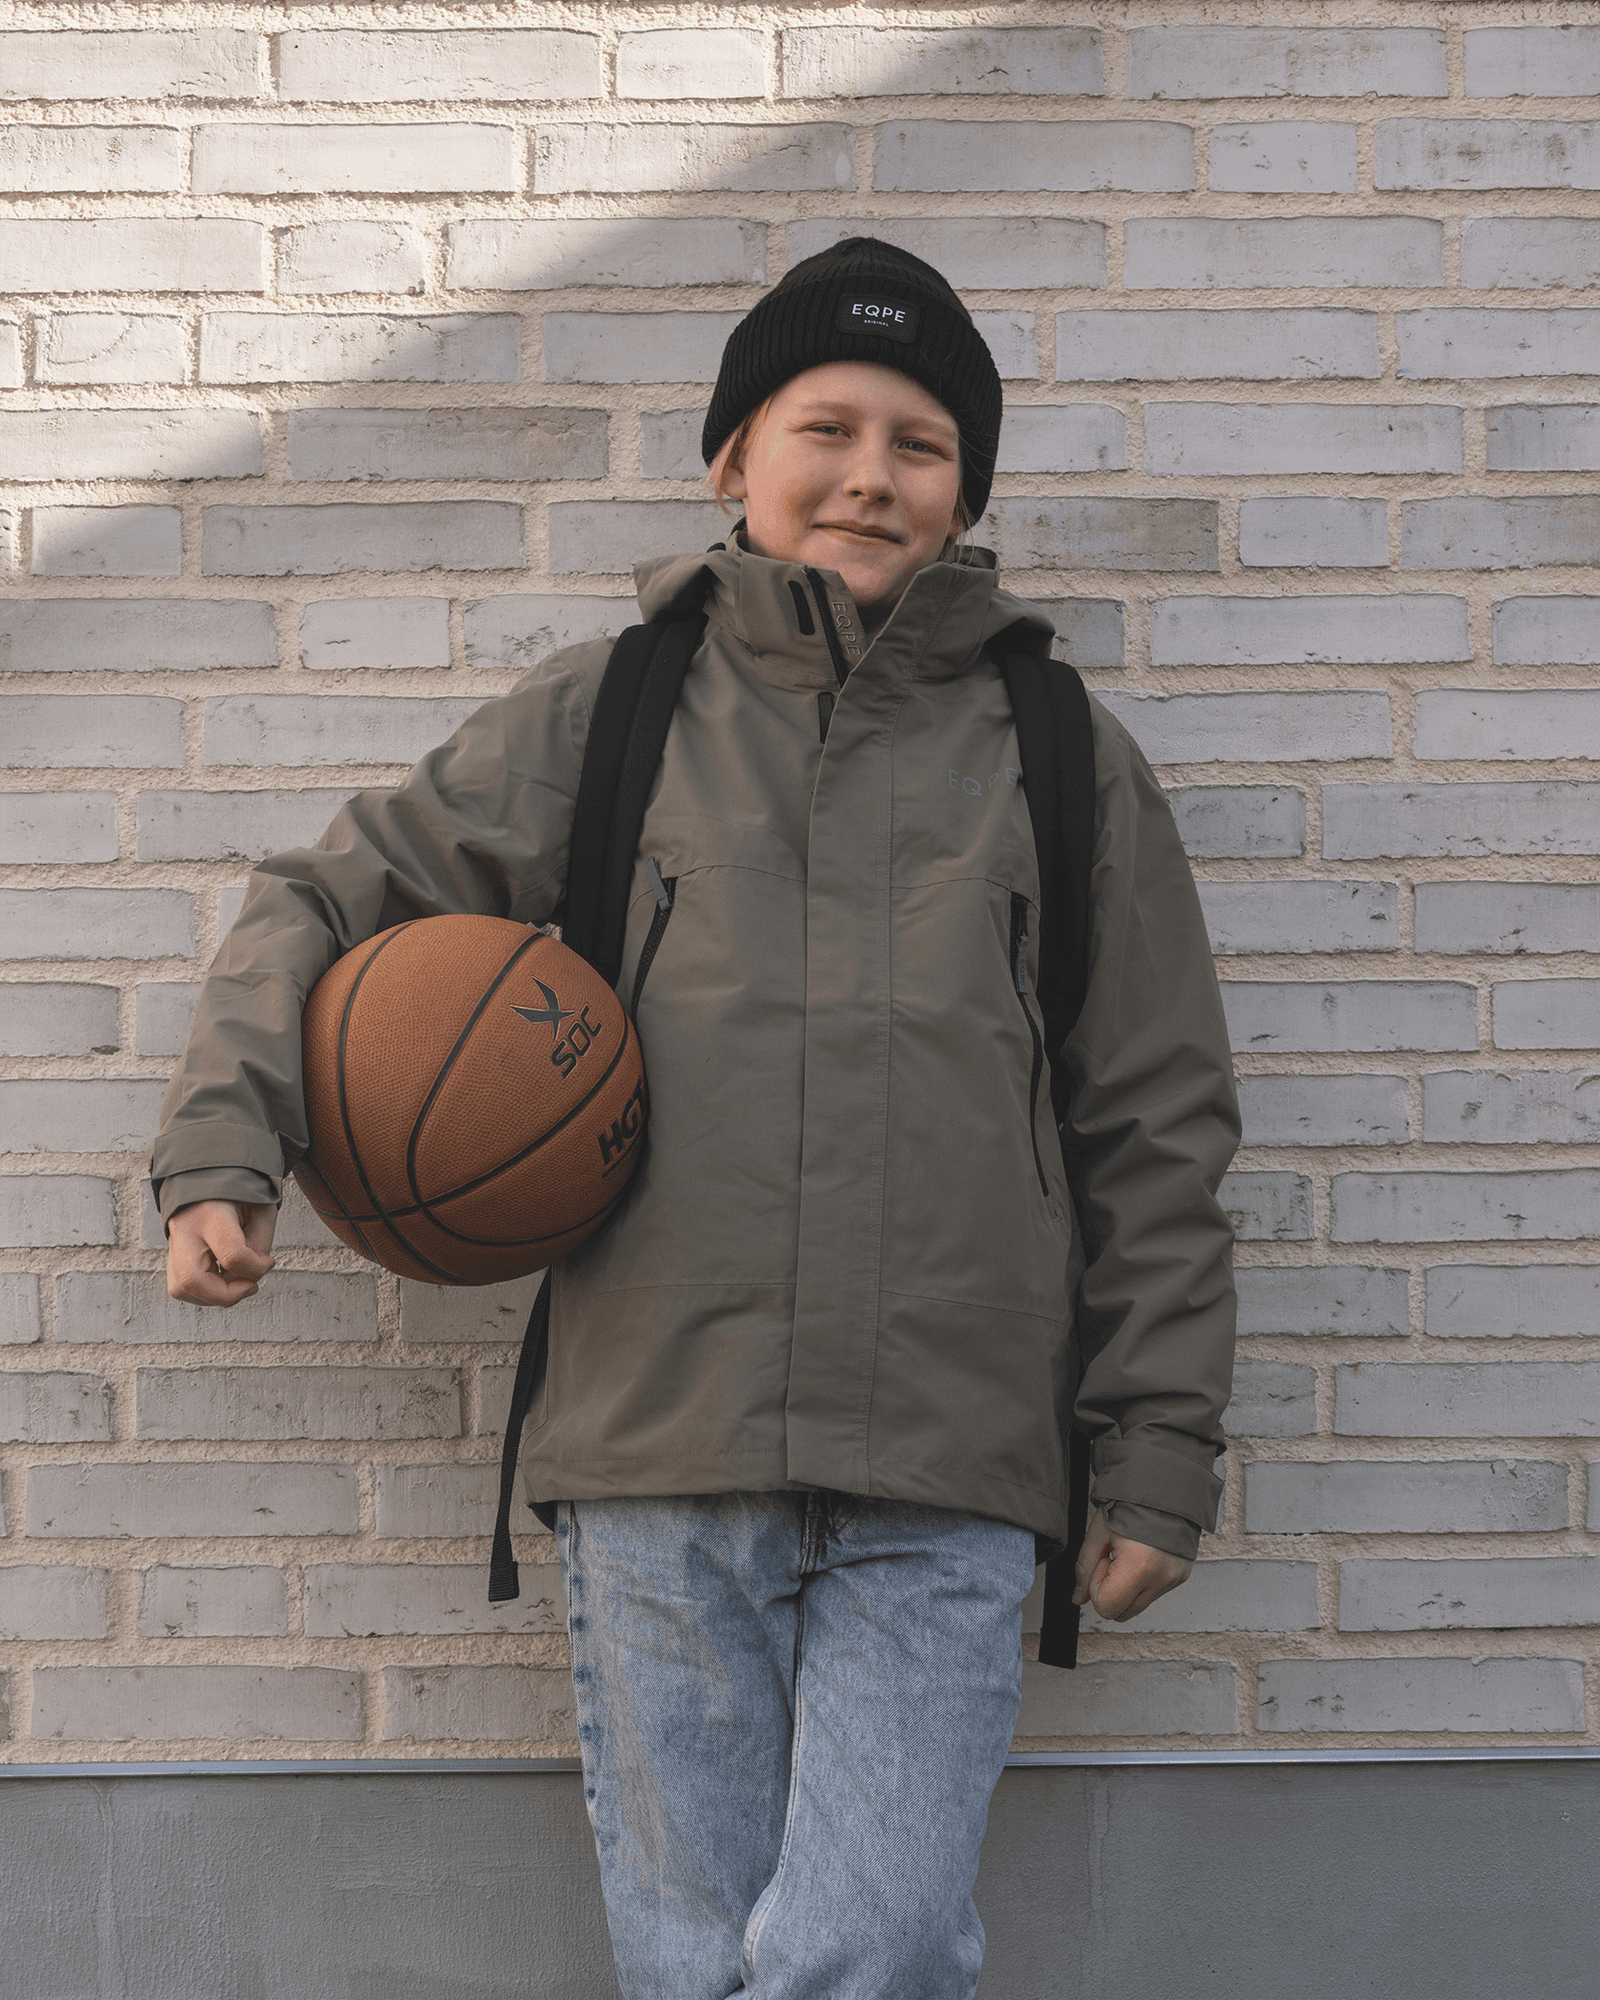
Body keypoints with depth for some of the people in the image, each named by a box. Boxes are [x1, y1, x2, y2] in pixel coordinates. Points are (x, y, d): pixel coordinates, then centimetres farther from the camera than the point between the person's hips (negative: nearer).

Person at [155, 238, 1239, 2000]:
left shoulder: (1065, 760, 10)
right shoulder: (596, 719, 10)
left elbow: (1157, 1131, 11)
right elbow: (327, 900, 16)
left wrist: (1157, 1456, 7)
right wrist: (221, 1146, -1)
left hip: (944, 1489, -1)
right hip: (656, 1464, 1)